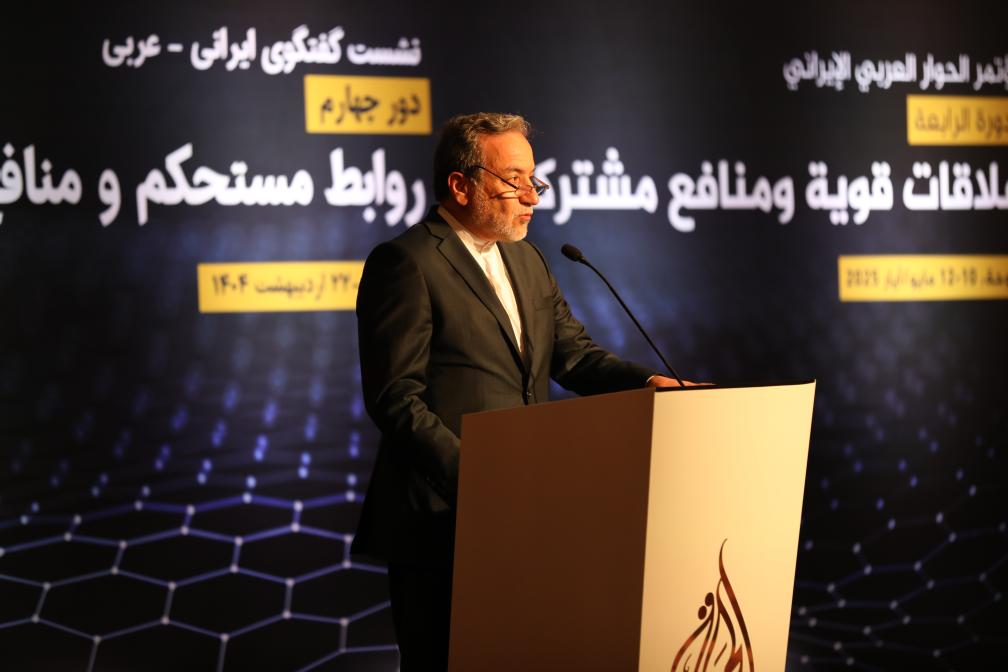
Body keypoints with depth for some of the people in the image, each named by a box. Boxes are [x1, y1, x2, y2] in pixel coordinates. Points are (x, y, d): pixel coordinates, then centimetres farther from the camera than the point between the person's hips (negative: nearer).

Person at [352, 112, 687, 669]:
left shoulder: (527, 260, 16)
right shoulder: (406, 263, -11)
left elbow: (573, 353, 11)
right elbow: (395, 397, -16)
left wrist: (647, 383, -9)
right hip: (440, 520, -8)